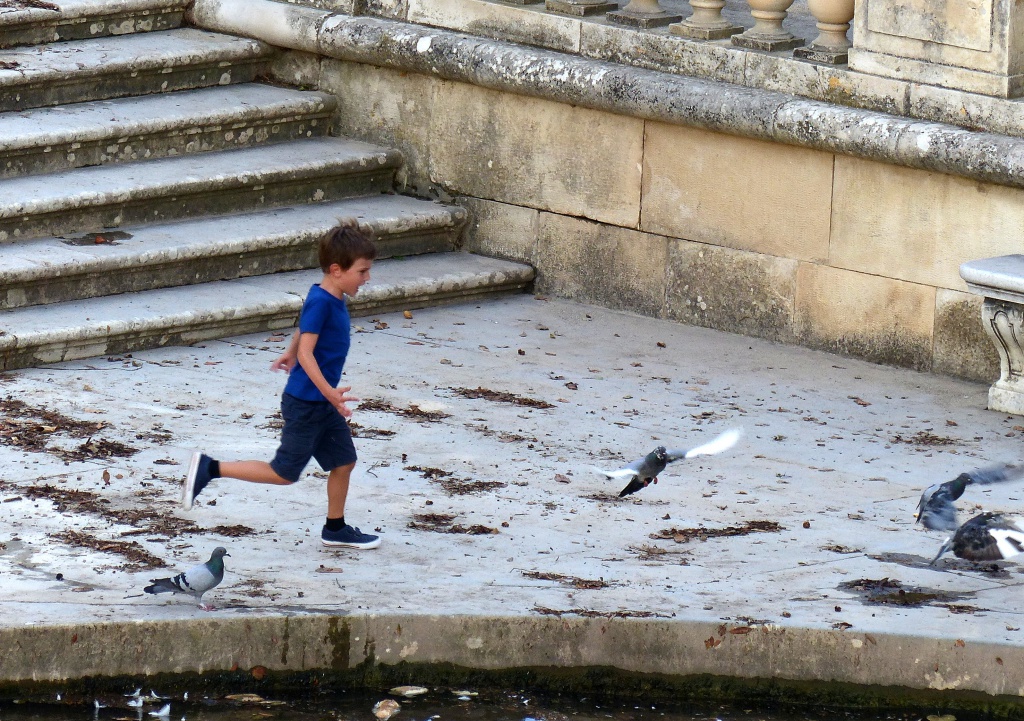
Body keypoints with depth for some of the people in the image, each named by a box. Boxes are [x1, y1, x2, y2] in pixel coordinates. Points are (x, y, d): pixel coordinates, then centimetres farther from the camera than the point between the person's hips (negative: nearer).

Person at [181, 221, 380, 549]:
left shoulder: (332, 299, 6)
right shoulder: (320, 302, -23)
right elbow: (307, 353, -28)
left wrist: (291, 353, 42)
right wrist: (329, 392, -33)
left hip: (323, 404, 9)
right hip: (305, 402, -9)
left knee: (343, 461, 13)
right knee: (284, 473, -3)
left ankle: (335, 529, 27)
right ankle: (209, 468, 2)